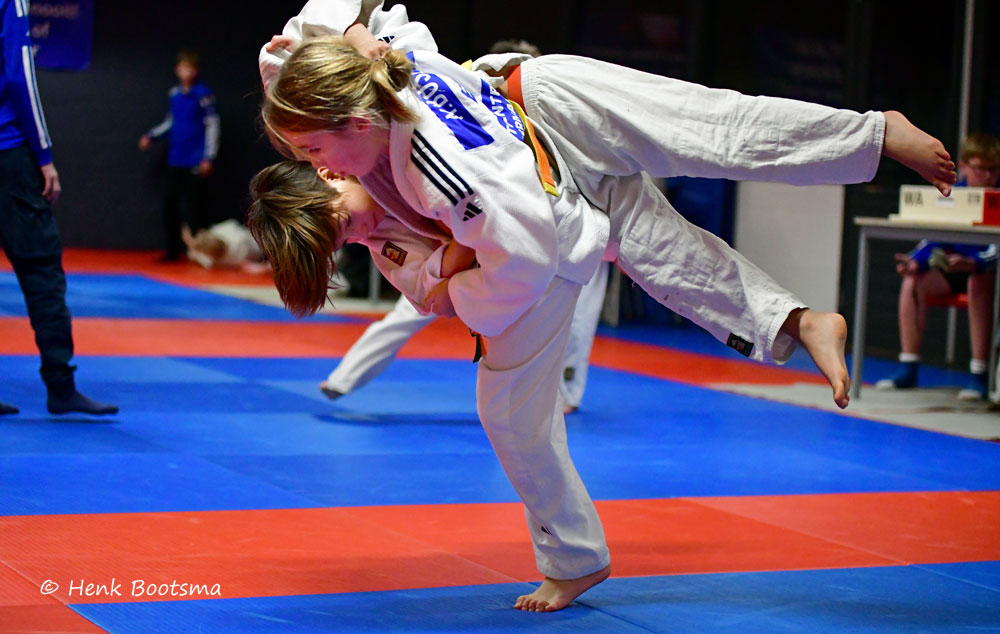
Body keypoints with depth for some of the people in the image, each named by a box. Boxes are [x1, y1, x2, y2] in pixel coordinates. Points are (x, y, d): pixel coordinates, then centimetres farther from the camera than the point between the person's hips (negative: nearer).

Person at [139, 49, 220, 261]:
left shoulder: (204, 94, -9)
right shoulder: (174, 94, 8)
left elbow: (212, 126, -9)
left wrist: (209, 158, -12)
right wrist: (151, 136, 13)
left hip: (195, 162, -6)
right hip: (175, 162, 6)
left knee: (193, 208, -6)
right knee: (170, 205, 8)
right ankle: (173, 251, 19)